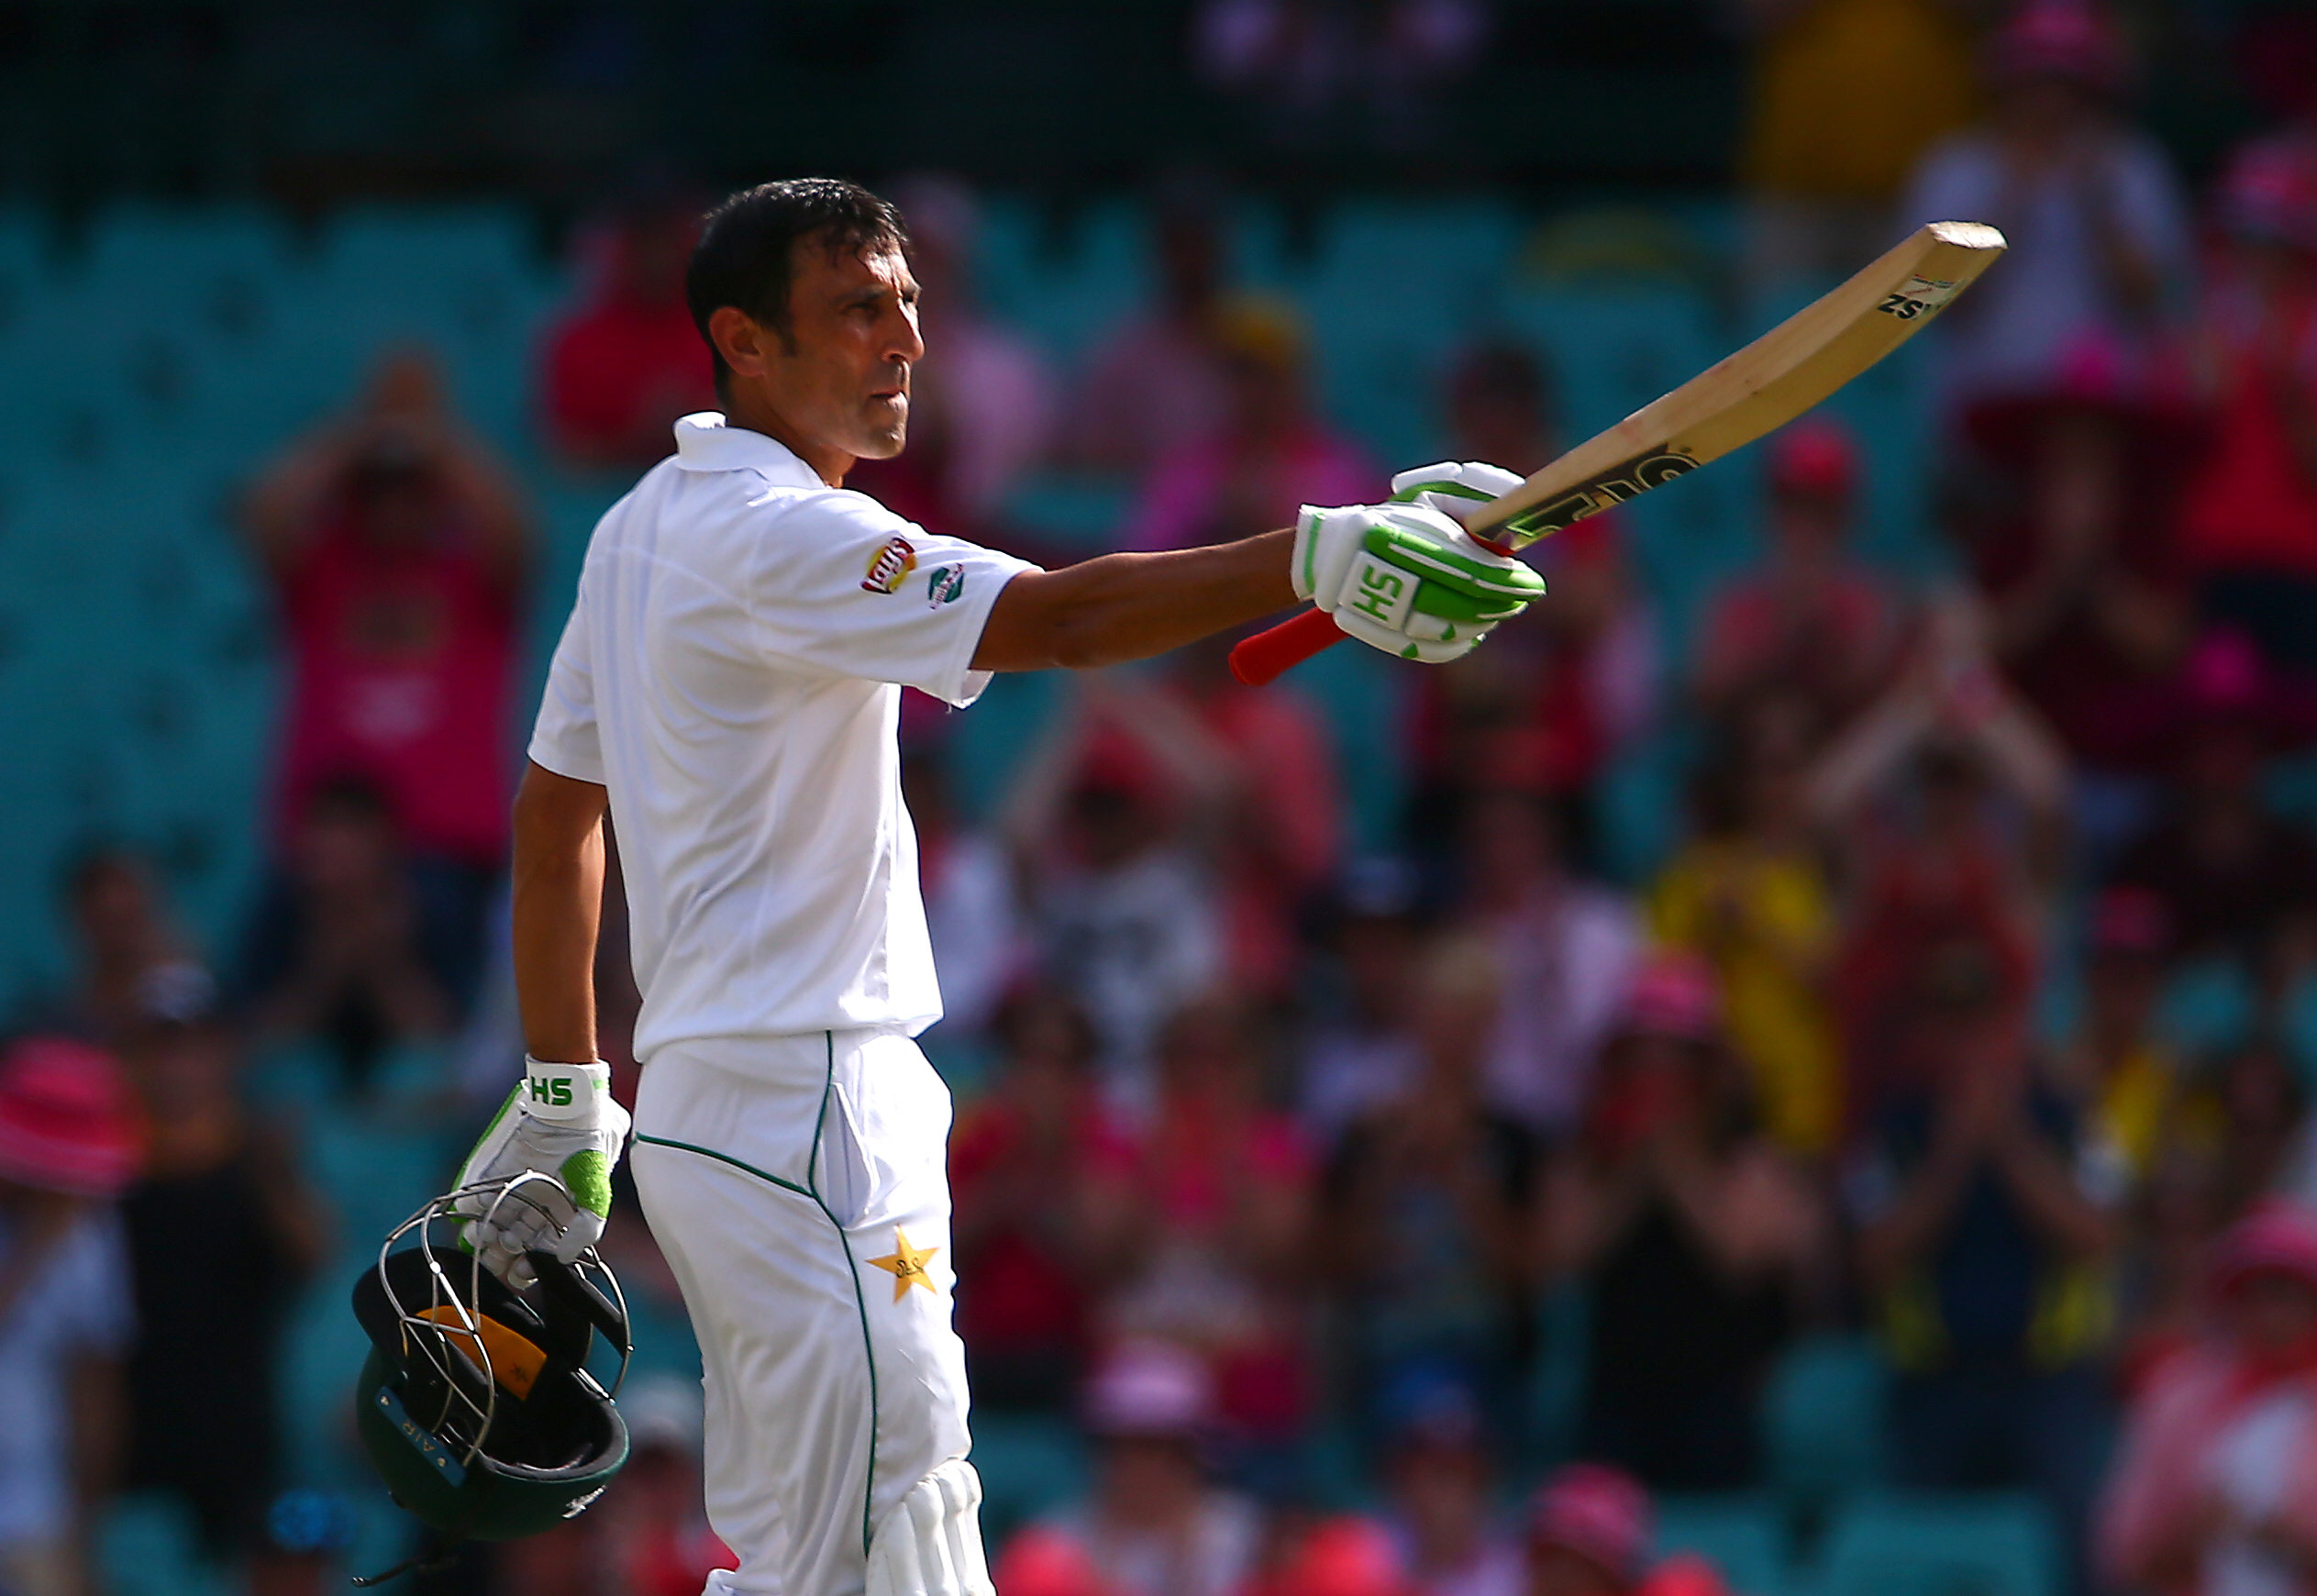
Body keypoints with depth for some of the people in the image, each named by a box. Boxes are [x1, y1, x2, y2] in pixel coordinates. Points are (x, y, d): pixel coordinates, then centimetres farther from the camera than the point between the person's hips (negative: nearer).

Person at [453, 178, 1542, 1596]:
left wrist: (563, 1098, 28)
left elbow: (554, 816, 22)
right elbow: (1059, 618, -30)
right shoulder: (781, 540, -15)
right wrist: (1319, 559, -41)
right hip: (807, 1133, -10)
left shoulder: (645, 529, 16)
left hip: (694, 1105, 10)